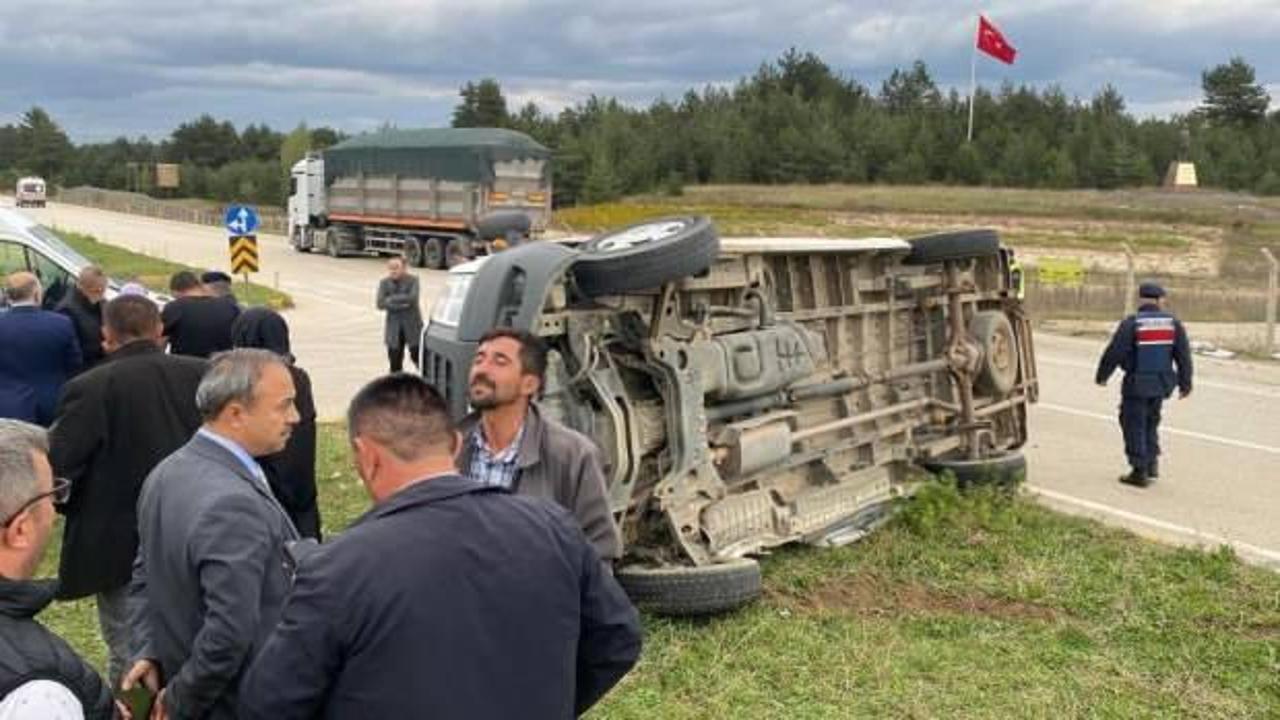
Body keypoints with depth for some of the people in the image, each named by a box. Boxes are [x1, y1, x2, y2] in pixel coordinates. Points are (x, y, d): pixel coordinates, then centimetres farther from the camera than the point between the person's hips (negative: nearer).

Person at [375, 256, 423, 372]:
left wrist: (392, 299, -13)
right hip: (394, 327, 2)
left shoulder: (412, 280, -5)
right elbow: (380, 304, -8)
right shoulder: (384, 283, 2)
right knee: (395, 362, 2)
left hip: (412, 325, -2)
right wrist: (401, 304, -15)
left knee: (417, 357, -1)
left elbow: (412, 298, -20)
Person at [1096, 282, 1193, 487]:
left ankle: (1140, 471, 4)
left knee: (1134, 425, 4)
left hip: (1136, 384, -5)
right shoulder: (1173, 322, 1)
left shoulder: (1131, 323, -12)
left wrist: (1102, 376, 2)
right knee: (1151, 421, 22)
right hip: (1161, 383, 5)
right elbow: (1184, 355, 3)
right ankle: (1152, 462, 20)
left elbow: (1114, 353, -13)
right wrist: (1185, 383, 12)